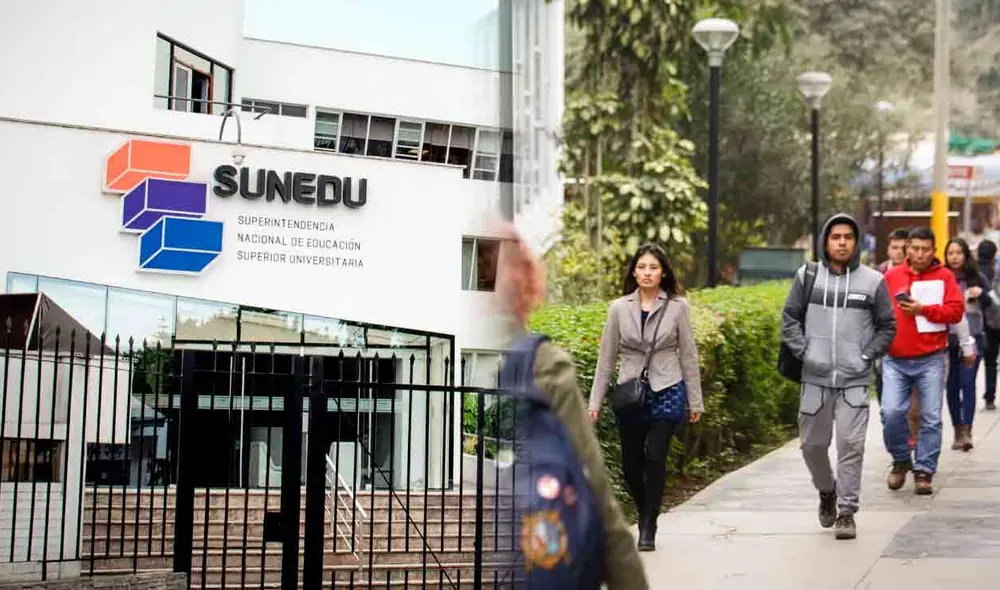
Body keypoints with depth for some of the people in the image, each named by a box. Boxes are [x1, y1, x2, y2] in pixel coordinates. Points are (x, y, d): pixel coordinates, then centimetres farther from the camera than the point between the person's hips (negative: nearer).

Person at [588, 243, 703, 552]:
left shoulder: (678, 307, 0)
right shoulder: (619, 308, 3)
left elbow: (688, 355, 5)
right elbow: (606, 358, 7)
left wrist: (695, 401, 5)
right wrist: (595, 402, 5)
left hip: (666, 391, -2)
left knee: (655, 457, -16)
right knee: (631, 465, 5)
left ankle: (648, 529, -4)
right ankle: (647, 516, 32)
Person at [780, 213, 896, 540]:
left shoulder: (873, 281, 2)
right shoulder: (807, 276, 4)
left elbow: (887, 326, 8)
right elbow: (789, 319, 8)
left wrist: (866, 356, -3)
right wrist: (804, 351, -4)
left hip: (854, 381, -2)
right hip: (815, 378, 2)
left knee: (851, 444, -7)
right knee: (812, 444, 9)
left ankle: (847, 511, 1)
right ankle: (827, 492, 35)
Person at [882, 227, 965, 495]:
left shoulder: (944, 276, 4)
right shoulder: (891, 276, 7)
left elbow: (956, 311, -4)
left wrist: (923, 310, -15)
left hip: (930, 360, -1)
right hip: (895, 360, 1)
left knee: (931, 419, -1)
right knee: (891, 412, -11)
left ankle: (924, 471, 11)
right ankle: (901, 460, 13)